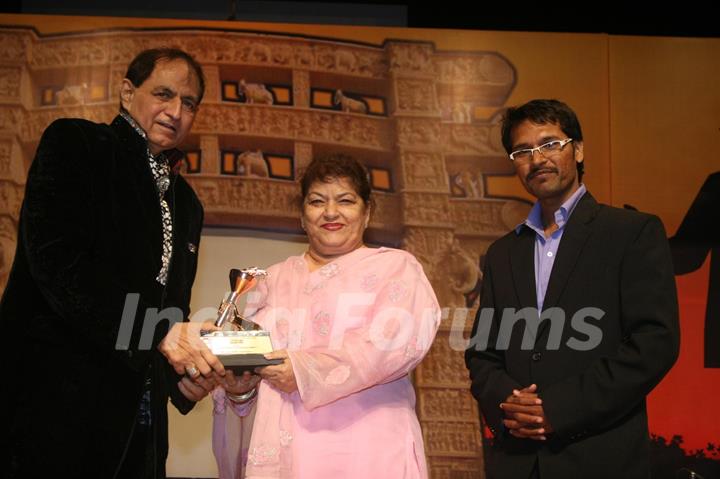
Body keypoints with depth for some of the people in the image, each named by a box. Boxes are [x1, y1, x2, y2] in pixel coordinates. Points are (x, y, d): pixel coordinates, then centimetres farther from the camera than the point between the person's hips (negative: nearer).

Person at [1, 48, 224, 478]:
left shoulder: (186, 204, 19)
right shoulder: (74, 144, -1)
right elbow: (57, 260, -15)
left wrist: (185, 369, -1)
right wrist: (159, 332, -20)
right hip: (56, 402, -6)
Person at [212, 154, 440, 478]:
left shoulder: (395, 266, 5)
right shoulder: (275, 279, 18)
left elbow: (400, 339, -11)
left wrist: (306, 369, -18)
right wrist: (239, 385, -8)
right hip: (281, 449, 4)